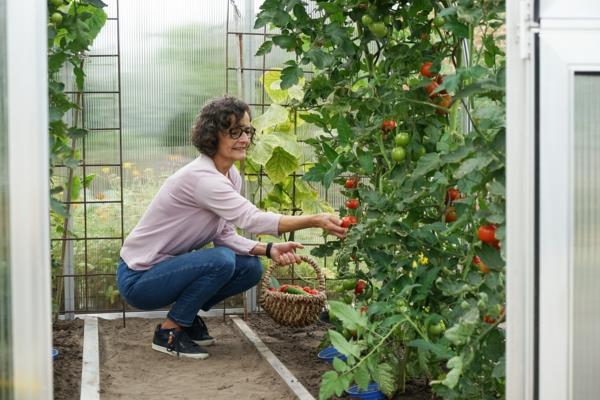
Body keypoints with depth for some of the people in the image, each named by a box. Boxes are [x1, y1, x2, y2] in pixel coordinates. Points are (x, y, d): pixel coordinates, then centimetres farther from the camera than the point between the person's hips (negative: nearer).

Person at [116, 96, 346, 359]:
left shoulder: (231, 176, 1)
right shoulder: (201, 177, -27)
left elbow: (225, 236, 0)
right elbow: (252, 219, -37)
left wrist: (269, 249, -15)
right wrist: (315, 221, -42)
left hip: (170, 268, 8)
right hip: (138, 279, -8)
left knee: (250, 267, -4)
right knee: (222, 261, -28)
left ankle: (187, 316, 13)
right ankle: (169, 331, -9)